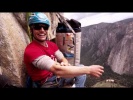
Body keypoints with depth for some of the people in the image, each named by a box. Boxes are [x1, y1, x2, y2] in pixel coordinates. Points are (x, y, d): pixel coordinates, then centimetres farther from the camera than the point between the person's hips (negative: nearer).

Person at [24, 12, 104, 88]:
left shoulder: (51, 44, 0)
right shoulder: (31, 50, -27)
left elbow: (63, 59, 2)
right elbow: (57, 70, -36)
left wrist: (65, 64, -25)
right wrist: (89, 70, -33)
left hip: (57, 76, 7)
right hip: (47, 83, -7)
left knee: (82, 68, -2)